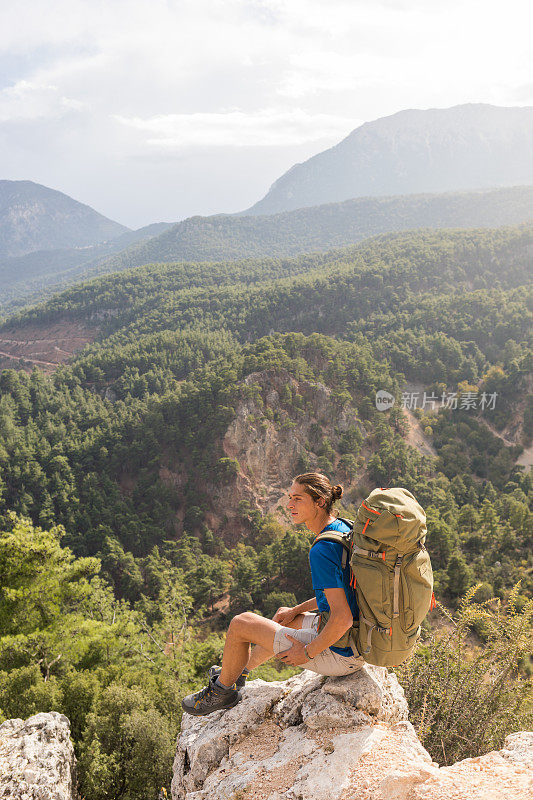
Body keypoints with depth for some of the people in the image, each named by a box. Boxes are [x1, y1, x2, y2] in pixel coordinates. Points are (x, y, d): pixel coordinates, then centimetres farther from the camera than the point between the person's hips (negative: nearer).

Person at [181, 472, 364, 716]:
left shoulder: (322, 552, -26)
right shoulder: (344, 528, 3)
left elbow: (343, 618, -30)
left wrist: (307, 652, -16)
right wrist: (296, 610, 16)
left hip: (338, 655, -9)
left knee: (240, 624, 1)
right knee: (286, 621, 32)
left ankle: (222, 690, 26)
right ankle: (240, 671, 52)